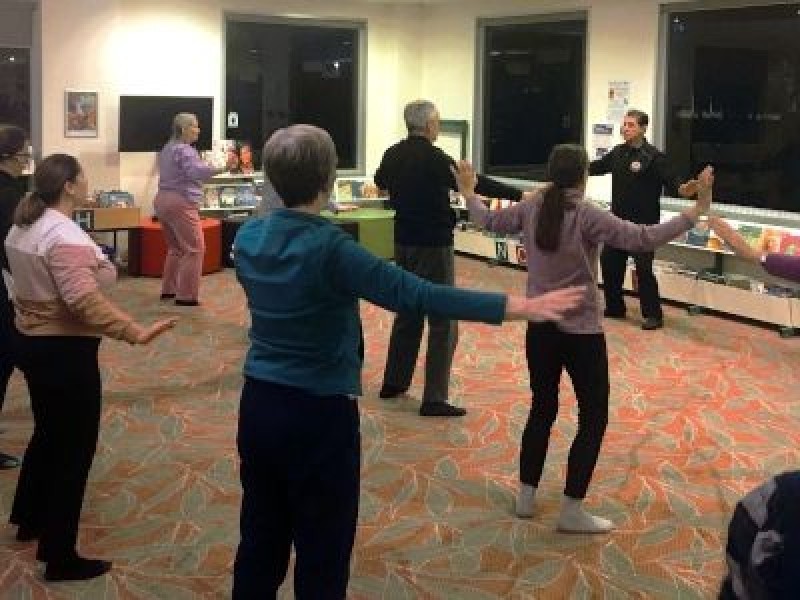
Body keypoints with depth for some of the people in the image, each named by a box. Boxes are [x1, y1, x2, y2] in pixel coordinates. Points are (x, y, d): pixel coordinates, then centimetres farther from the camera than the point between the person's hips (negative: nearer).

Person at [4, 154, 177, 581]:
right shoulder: (65, 236, -24)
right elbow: (84, 300, -35)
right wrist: (135, 333, -37)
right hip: (63, 350, -10)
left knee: (47, 433, 26)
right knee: (73, 448, 0)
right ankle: (60, 557, 7)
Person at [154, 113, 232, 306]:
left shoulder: (167, 149, 16)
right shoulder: (184, 150, -14)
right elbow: (198, 171, -31)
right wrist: (223, 168, -39)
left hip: (162, 200, 10)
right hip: (180, 203, -10)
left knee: (176, 248, 20)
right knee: (194, 249, -6)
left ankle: (168, 289, 23)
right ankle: (186, 296, -7)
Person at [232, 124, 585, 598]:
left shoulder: (248, 237, -1)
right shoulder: (329, 248, -21)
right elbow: (417, 294, -28)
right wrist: (522, 306, -29)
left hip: (258, 405, 7)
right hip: (318, 416, -6)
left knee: (260, 543, 17)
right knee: (321, 557, 7)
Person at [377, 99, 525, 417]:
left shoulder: (393, 154, 4)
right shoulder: (433, 158, -17)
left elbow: (380, 180, 26)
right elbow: (477, 183, -20)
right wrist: (519, 195, -16)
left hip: (404, 241, 8)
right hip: (433, 244, -8)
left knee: (408, 311, 21)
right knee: (443, 321, -3)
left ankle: (394, 381, 28)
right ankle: (434, 399, -5)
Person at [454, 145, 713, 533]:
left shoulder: (531, 207, -3)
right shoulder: (587, 216, -18)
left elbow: (488, 222, 12)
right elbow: (643, 239, -25)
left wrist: (469, 194, 30)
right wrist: (696, 212, -24)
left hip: (539, 328, 6)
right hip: (582, 332, -6)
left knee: (542, 409, 19)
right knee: (594, 418, 6)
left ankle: (525, 497, 25)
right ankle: (571, 510, 6)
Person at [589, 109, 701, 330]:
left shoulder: (653, 156, -13)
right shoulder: (618, 152, 7)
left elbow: (669, 178, -22)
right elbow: (598, 167, 21)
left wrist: (682, 189, -42)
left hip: (644, 223, -7)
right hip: (618, 220, 7)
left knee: (644, 269, -8)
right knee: (609, 262, 13)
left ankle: (653, 314, 3)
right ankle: (614, 307, 30)